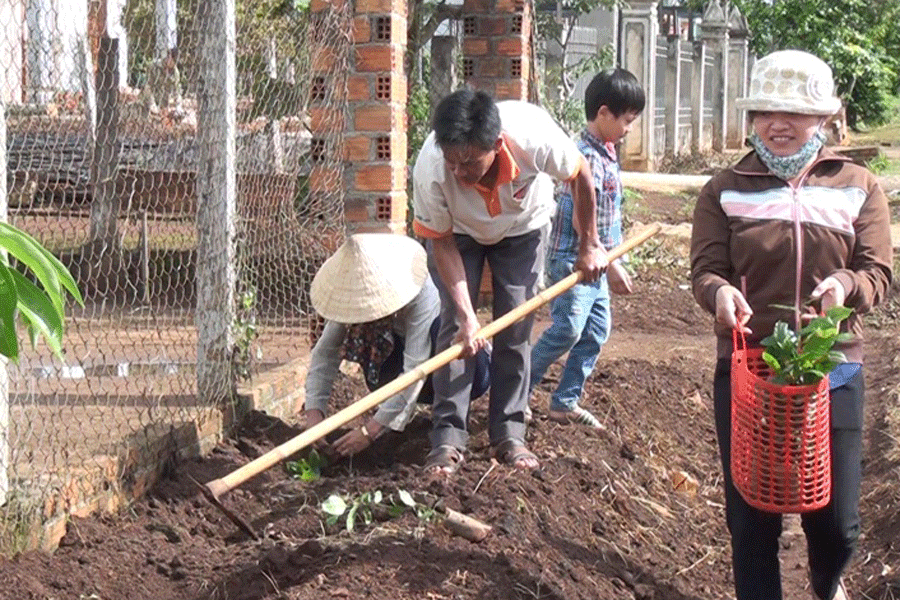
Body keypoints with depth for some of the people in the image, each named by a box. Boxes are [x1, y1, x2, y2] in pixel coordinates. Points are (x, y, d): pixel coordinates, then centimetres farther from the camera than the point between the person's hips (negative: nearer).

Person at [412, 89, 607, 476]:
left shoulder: (535, 137, -41)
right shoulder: (430, 171, -40)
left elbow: (580, 176, -19)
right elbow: (442, 243, -24)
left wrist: (589, 246, -9)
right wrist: (466, 314, -30)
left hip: (522, 229, 1)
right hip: (458, 230, -1)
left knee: (516, 329, -3)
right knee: (454, 326, -10)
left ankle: (508, 434, 6)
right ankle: (448, 437, -5)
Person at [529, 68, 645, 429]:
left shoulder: (606, 153, 11)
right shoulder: (588, 158, -20)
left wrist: (610, 262, 21)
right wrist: (612, 266, -17)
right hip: (572, 260, -10)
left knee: (596, 331, 10)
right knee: (568, 330, -11)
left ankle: (566, 402, 17)